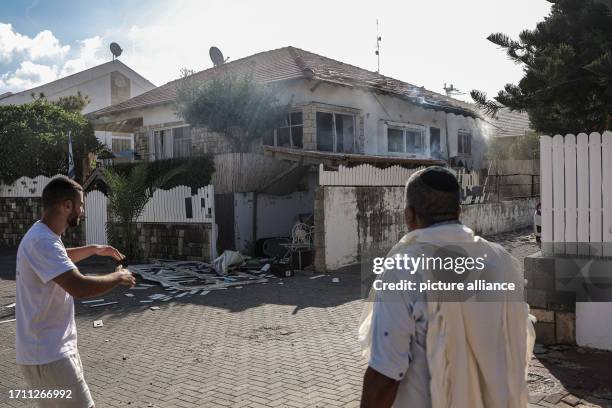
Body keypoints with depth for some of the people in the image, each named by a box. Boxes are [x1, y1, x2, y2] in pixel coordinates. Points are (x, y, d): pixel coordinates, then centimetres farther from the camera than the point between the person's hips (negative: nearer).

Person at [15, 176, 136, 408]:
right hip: (47, 355, -10)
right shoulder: (42, 241, -25)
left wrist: (94, 249, 25)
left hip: (57, 348, 10)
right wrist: (119, 277, -18)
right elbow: (80, 288, -33)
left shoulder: (44, 235, 9)